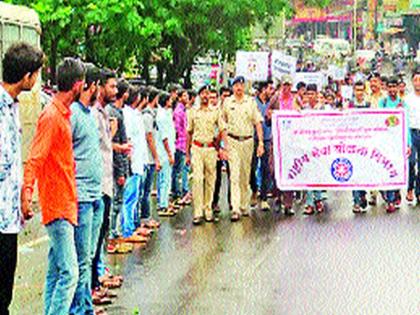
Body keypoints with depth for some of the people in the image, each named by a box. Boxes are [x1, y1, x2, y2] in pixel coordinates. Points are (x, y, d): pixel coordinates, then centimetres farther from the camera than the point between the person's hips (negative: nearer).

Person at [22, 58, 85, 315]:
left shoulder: (64, 113, 14)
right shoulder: (51, 116, -14)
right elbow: (35, 159, -20)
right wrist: (27, 190, -31)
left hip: (64, 204, 10)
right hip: (57, 206, -10)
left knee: (56, 273, 13)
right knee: (69, 273, -13)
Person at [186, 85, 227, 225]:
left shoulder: (216, 111, 6)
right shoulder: (193, 112, 8)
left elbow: (222, 131, 2)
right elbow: (189, 133, 12)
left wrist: (224, 147, -12)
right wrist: (187, 153, 10)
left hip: (211, 149, 1)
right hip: (197, 148, -1)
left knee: (210, 181, 5)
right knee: (197, 179, -11)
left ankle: (208, 210, 15)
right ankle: (197, 213, -12)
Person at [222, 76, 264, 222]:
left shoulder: (251, 102, 4)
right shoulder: (227, 102, 3)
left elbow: (258, 123, 2)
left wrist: (260, 142, -6)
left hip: (248, 140, 2)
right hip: (232, 141, -1)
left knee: (246, 176, 10)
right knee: (235, 176, -10)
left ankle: (244, 206, 22)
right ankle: (235, 209, -15)